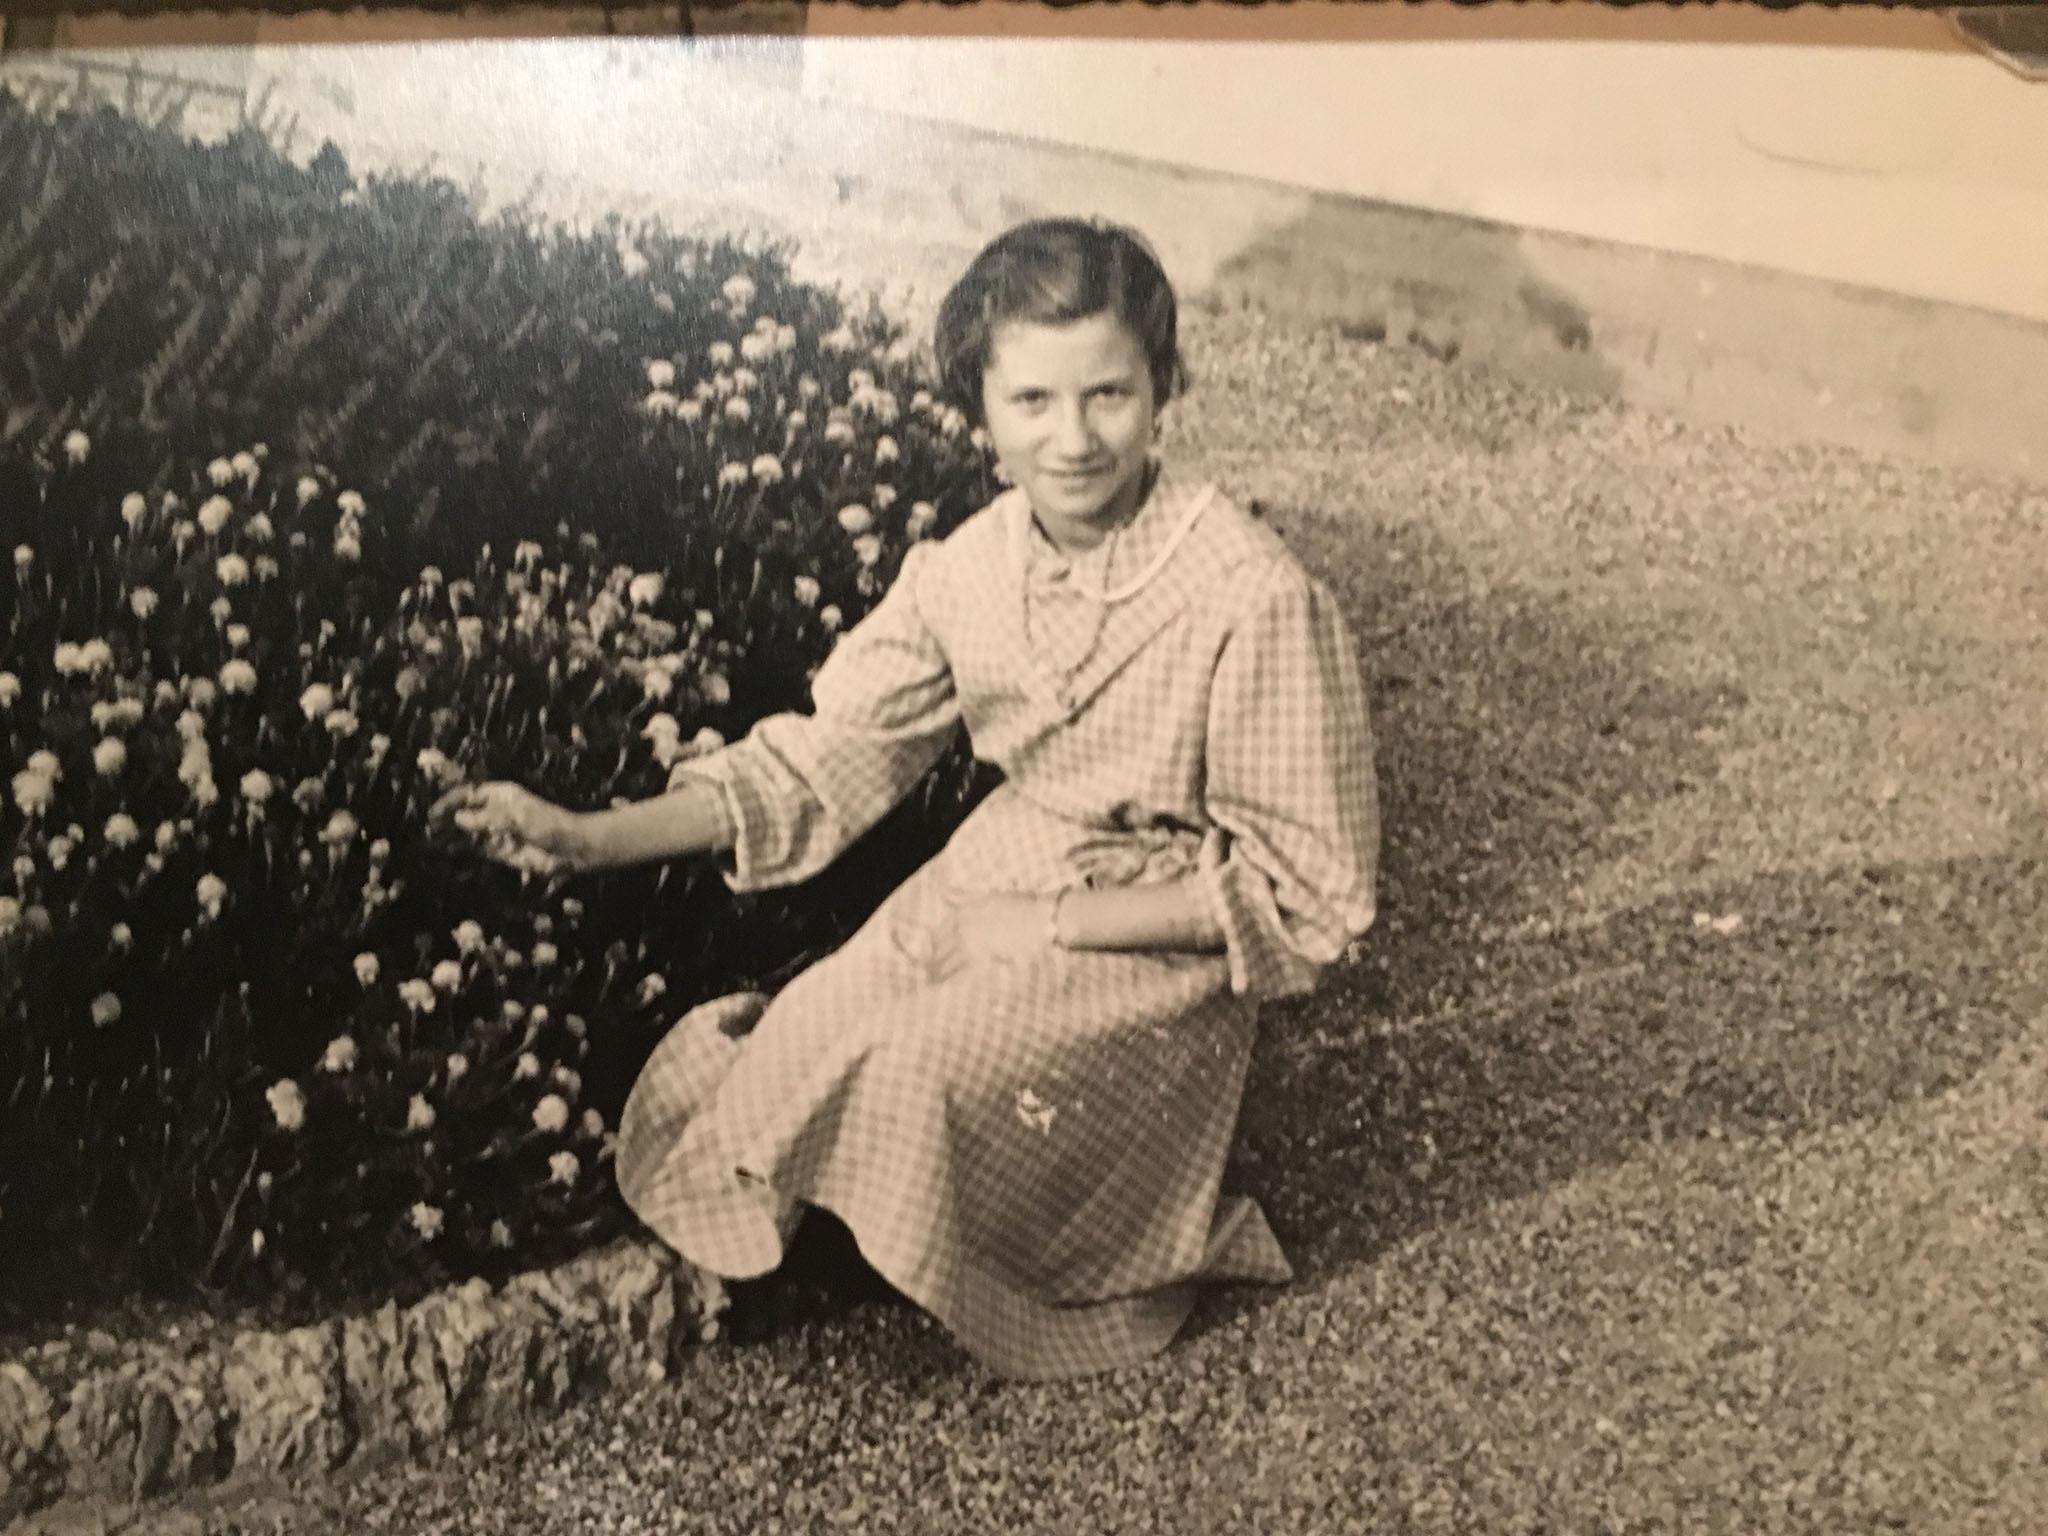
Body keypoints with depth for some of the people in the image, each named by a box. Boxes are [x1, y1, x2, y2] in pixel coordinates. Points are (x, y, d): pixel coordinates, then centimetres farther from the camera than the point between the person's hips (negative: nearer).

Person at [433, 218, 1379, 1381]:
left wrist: (1053, 925, -20)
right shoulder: (966, 571, -6)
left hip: (1159, 940, -5)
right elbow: (824, 763, 1)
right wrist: (586, 838, -10)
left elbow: (1308, 895, -17)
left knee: (913, 1079, -28)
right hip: (993, 889, 5)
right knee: (752, 1084, -11)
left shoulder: (1258, 604, -24)